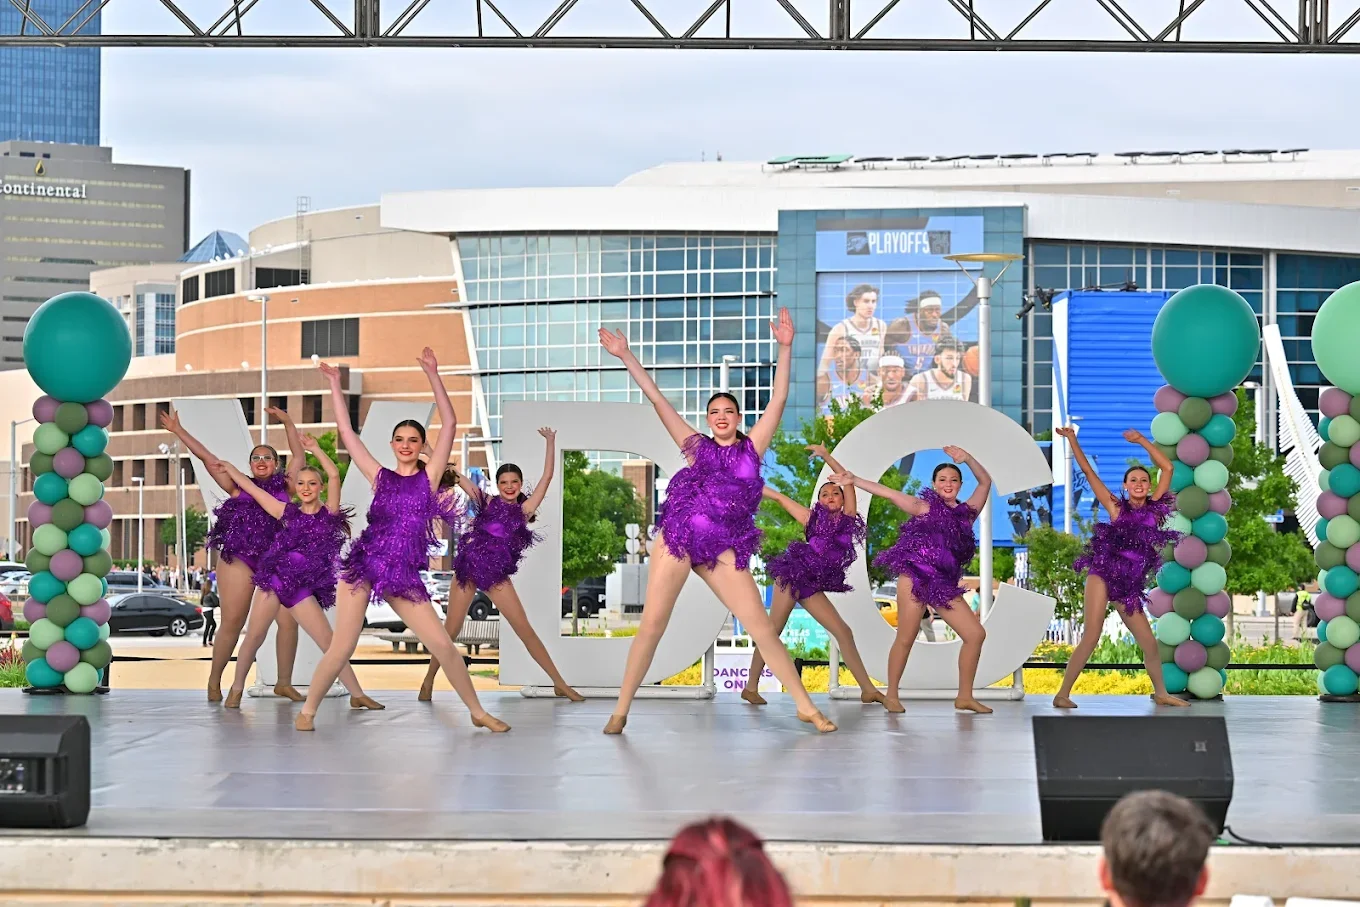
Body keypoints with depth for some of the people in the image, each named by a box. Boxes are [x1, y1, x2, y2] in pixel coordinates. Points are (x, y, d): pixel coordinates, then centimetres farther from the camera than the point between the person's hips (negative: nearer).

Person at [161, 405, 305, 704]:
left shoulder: (284, 487, 13)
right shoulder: (238, 486, 10)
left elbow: (299, 456, 18)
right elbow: (207, 458, 11)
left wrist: (287, 422, 15)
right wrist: (179, 432, 12)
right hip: (239, 559, -2)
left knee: (289, 621, -7)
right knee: (232, 623, -3)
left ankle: (284, 682, 3)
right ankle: (214, 680, 8)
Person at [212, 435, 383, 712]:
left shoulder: (329, 513, 6)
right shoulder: (288, 512, 9)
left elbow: (334, 475, -7)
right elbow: (253, 489, 14)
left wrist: (316, 450, -8)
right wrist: (229, 468, 18)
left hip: (304, 589, -1)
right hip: (275, 580, 1)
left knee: (329, 642, -4)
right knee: (254, 637, 0)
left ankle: (357, 695, -1)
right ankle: (236, 689, 14)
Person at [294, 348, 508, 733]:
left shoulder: (430, 475, 6)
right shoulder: (380, 476, 9)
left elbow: (449, 424, -1)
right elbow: (346, 432, 7)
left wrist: (432, 375, -6)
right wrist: (335, 384, 6)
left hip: (404, 575, 0)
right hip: (364, 566, 0)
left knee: (443, 645, -2)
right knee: (342, 648, -5)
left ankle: (478, 712, 11)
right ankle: (308, 709, 10)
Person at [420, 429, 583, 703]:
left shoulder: (524, 509, 6)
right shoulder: (486, 501, 4)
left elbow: (547, 476, 4)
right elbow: (455, 475, 1)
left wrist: (551, 442, 3)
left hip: (497, 574, 1)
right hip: (468, 567, -1)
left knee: (525, 630, 0)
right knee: (451, 630, 3)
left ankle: (560, 685, 1)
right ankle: (428, 682, 18)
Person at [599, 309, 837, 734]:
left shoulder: (752, 447, 10)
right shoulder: (696, 446, 10)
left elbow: (778, 400, 4)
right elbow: (656, 398, 7)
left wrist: (785, 349, -4)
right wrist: (626, 356, 3)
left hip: (722, 549, 0)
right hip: (677, 539, 0)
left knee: (762, 627, -2)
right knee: (652, 624, -4)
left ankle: (806, 706, 3)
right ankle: (621, 710, 2)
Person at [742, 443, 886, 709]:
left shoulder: (847, 517, 14)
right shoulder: (812, 517, 6)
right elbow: (780, 497, 12)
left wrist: (827, 457, 1)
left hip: (813, 585, 5)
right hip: (795, 573, -5)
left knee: (843, 632, 0)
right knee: (773, 631, -7)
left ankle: (868, 689, -1)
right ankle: (751, 686, -5)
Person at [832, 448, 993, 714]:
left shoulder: (966, 512, 16)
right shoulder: (925, 507, 4)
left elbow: (985, 482, 15)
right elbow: (888, 493, 1)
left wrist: (967, 459, -1)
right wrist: (854, 480, -6)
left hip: (944, 583, 5)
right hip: (915, 577, -5)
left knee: (976, 634, -2)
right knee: (906, 638, -7)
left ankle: (965, 697, 6)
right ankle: (892, 696, 4)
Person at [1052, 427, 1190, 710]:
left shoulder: (1154, 508, 10)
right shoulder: (1116, 507, 6)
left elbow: (1167, 467, 8)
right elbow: (1088, 471, 5)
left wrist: (1141, 440, 7)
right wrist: (1072, 440, 4)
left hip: (1129, 585, 4)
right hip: (1103, 575, -4)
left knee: (1149, 643, 5)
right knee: (1091, 638, -13)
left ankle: (1161, 693, 23)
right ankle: (1063, 694, -9)